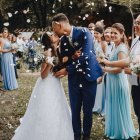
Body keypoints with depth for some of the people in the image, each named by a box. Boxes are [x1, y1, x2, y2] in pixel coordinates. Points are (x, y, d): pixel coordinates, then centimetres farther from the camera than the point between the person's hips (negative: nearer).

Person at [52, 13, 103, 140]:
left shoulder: (84, 32, -14)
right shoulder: (63, 40, 4)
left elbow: (85, 56, -22)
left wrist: (67, 70, -17)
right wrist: (72, 57, -17)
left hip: (88, 76, -4)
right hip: (74, 78, 4)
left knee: (87, 110, 8)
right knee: (75, 110, 8)